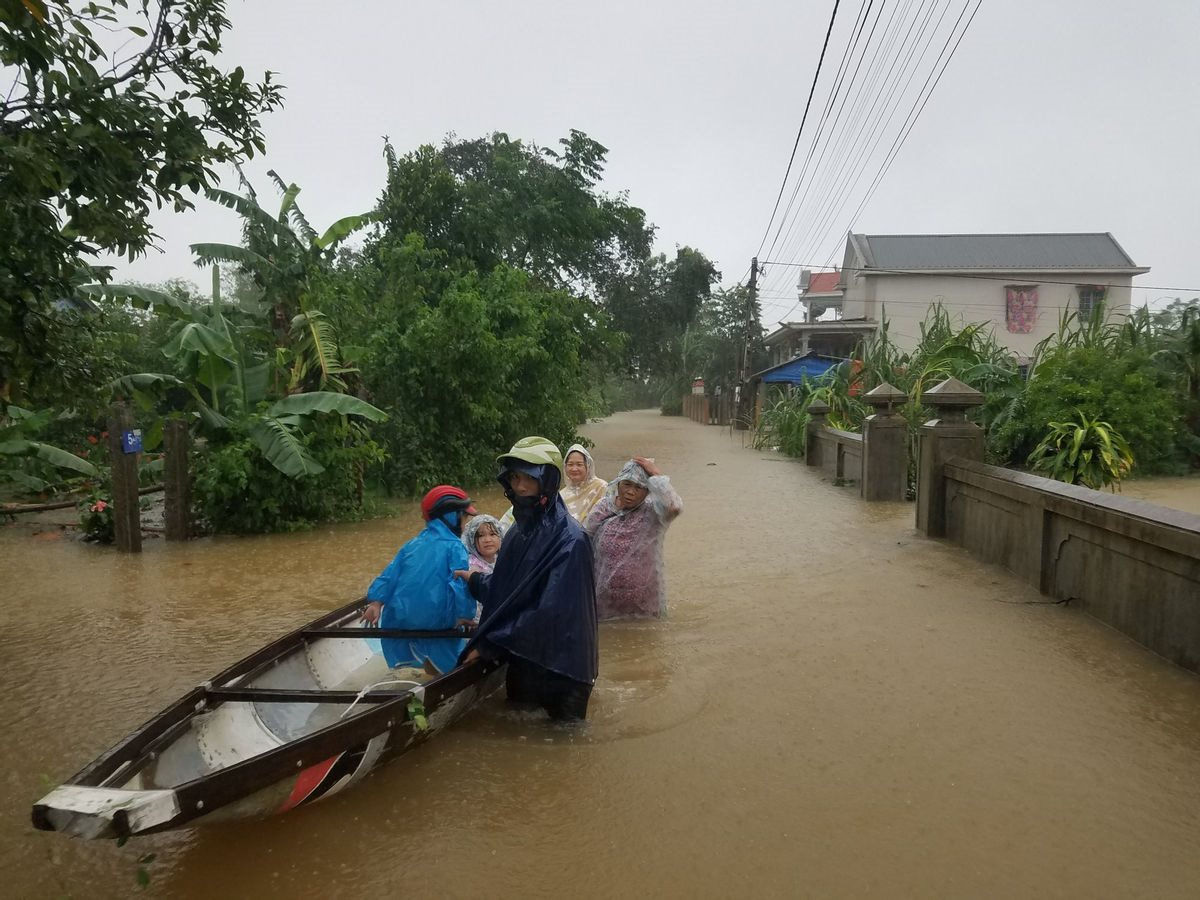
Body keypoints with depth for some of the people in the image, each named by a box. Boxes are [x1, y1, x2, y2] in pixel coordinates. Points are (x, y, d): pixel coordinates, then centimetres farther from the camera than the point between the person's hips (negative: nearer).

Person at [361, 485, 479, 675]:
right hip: (433, 622, -6)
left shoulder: (412, 545, 13)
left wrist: (376, 603, 4)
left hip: (399, 621, 6)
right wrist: (465, 615, -14)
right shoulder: (454, 546, -6)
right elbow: (460, 584, -15)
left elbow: (389, 575, 8)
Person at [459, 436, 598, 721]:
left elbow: (551, 612, -24)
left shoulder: (570, 541, -21)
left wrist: (490, 644, -20)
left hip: (558, 673, -7)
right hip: (520, 666, 7)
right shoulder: (518, 531, 4)